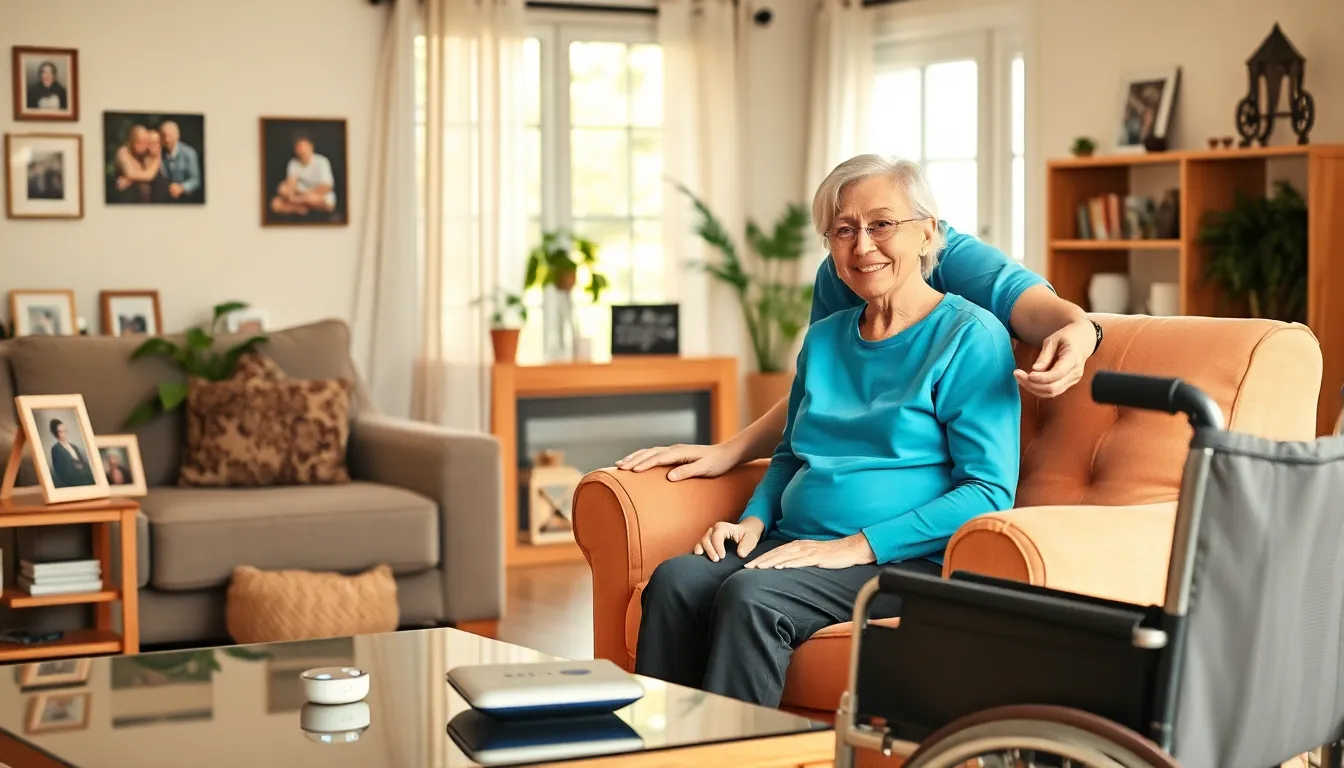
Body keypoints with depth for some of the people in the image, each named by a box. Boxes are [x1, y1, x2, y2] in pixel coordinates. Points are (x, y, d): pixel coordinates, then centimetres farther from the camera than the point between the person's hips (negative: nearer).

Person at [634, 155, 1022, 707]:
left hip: (906, 560, -6)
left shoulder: (970, 336, -3)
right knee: (675, 581, -22)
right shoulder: (825, 339, 18)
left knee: (750, 596, -32)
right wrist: (754, 521, 7)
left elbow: (989, 491, -11)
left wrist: (857, 546, -17)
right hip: (797, 547, 6)